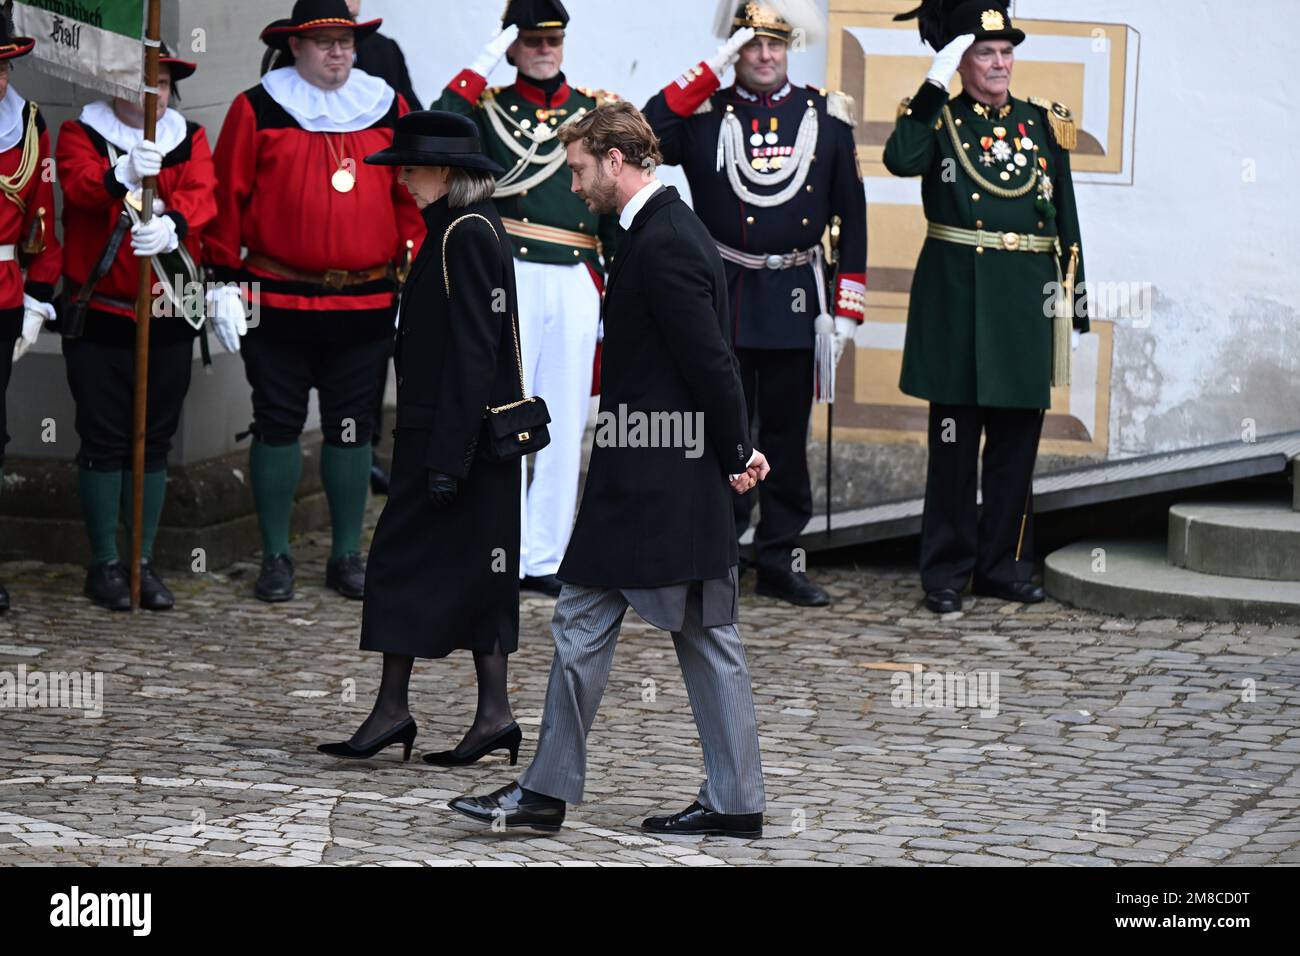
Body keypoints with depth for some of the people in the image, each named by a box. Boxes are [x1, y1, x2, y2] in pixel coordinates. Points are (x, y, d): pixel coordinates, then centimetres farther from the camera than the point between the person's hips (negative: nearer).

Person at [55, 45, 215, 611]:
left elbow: (203, 194, -10)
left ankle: (144, 562, 15)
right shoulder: (81, 133, 1)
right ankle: (104, 565, 8)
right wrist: (124, 174, -42)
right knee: (104, 438, -1)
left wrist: (171, 224, -33)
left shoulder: (190, 139, 8)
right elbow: (78, 183, -20)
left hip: (169, 315, 3)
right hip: (98, 314, -3)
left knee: (155, 439, 7)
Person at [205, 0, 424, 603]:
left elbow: (412, 197, 11)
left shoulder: (387, 109, 7)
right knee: (278, 424, 4)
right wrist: (226, 281, -3)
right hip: (278, 303, -2)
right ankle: (275, 558, 12)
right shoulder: (256, 110, 0)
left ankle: (347, 556, 15)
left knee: (352, 428, 6)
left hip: (365, 302, 2)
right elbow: (228, 197, 1)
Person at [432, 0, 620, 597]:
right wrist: (478, 71, -16)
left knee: (565, 425, 4)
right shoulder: (487, 108, 6)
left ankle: (546, 557, 10)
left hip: (575, 285, 3)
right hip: (506, 282, -3)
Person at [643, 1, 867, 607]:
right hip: (719, 300, -2)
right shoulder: (702, 114, 0)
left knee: (787, 435, 8)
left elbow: (851, 216, 8)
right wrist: (709, 73, -18)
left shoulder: (827, 117, 6)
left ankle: (780, 561, 16)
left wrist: (848, 307, 3)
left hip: (796, 301, 2)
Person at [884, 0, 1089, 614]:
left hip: (1026, 302, 3)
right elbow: (901, 161, -21)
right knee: (954, 438, 0)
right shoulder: (938, 119, 2)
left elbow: (1066, 217, 13)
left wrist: (1072, 293, 8)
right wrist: (935, 86, -18)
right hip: (957, 301, -3)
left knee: (1017, 438, 7)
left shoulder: (1043, 124, 11)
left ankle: (1004, 564, 16)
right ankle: (946, 571, 7)